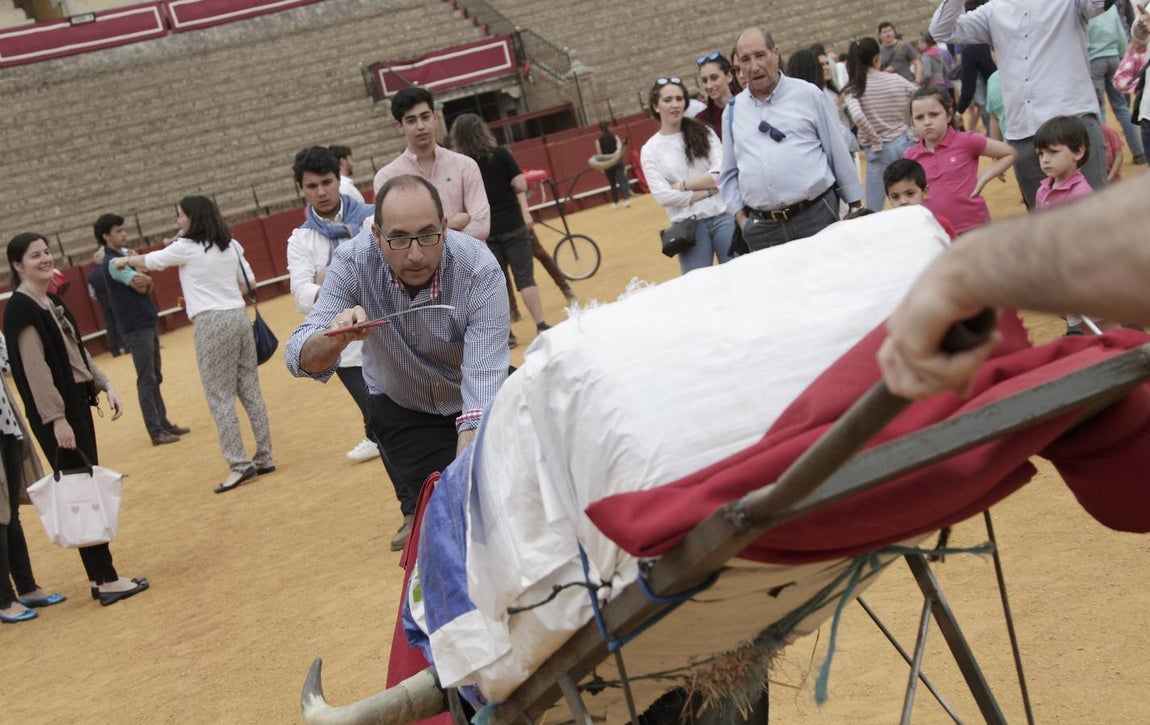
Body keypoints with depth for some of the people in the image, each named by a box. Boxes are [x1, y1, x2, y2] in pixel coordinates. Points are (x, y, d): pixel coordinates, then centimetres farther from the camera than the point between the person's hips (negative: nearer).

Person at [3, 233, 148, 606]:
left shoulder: (51, 301, 13)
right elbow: (35, 368, -19)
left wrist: (104, 384, 11)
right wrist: (56, 418, -22)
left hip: (78, 402, 9)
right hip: (55, 412, -9)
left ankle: (100, 576, 17)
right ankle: (106, 580, 0)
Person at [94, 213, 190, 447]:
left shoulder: (125, 255, 14)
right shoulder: (112, 262, -14)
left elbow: (147, 285, 12)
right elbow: (140, 285, -21)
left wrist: (146, 281, -9)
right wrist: (142, 275, -1)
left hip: (148, 324, 9)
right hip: (135, 328, -9)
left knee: (156, 378, 13)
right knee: (147, 380, -6)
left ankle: (164, 423, 20)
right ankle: (156, 432, -3)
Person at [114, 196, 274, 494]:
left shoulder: (186, 248, -3)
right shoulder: (230, 245, 12)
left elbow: (149, 261, 12)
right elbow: (250, 281, 15)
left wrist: (124, 260, 31)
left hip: (211, 322, -6)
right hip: (239, 315, 6)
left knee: (220, 397, -3)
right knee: (250, 390, 9)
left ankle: (239, 464, -7)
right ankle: (264, 457, 13)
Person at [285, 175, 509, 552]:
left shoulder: (480, 270, -31)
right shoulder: (353, 262, -25)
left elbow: (483, 383, -37)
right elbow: (301, 360, -27)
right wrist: (335, 338, -50)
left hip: (470, 409, 0)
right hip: (400, 411, 0)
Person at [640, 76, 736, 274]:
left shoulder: (703, 132, 5)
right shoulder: (650, 149, 2)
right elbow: (663, 196, -8)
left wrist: (683, 185, -11)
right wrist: (707, 191, -9)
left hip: (723, 217, 1)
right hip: (689, 226, -1)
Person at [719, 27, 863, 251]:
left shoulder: (808, 95, 3)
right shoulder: (732, 111, 10)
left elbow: (839, 152, 6)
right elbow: (729, 174, 15)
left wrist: (855, 208, 7)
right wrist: (740, 216, 4)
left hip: (816, 217, -2)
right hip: (761, 229, 2)